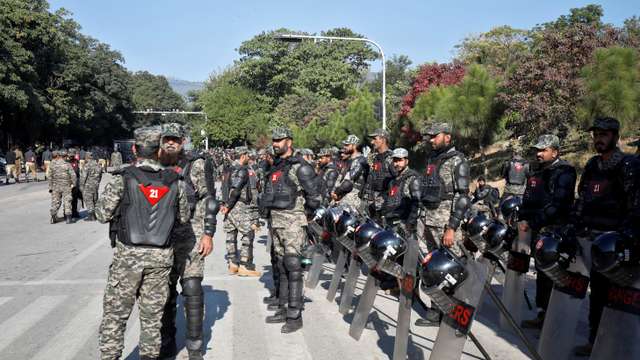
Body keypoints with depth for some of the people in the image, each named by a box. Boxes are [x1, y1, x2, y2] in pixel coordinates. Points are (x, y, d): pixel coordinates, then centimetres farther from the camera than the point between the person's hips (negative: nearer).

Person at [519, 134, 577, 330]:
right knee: (541, 272, 12)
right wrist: (523, 219, 3)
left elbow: (556, 205, -18)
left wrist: (532, 223, -18)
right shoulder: (536, 172, 17)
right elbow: (527, 199, 18)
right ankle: (542, 313, 21)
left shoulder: (564, 172, -8)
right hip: (538, 229, 8)